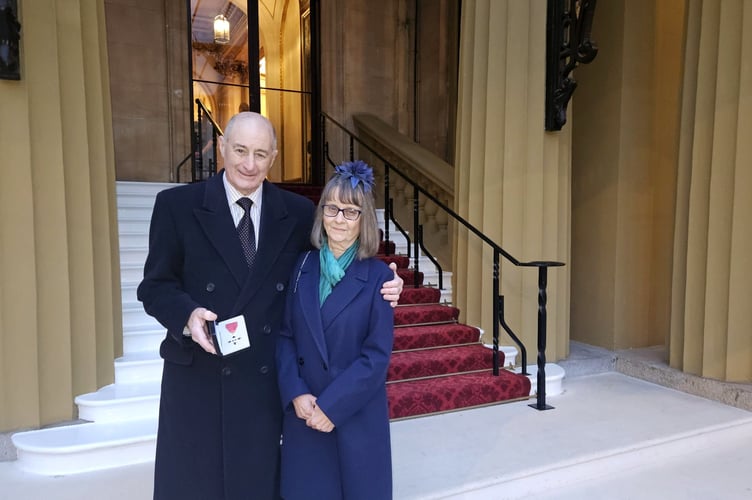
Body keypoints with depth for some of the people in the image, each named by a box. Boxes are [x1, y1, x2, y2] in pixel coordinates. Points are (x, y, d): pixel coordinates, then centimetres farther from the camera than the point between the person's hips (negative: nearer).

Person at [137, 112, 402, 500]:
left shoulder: (298, 213, 1)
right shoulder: (176, 205, -3)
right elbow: (155, 285, -2)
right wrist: (187, 315, -22)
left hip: (267, 379, 2)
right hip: (197, 379, -1)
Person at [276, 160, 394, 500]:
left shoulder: (378, 276, -8)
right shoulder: (302, 267, 1)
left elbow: (378, 355, -11)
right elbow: (284, 336, 1)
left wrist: (332, 406, -14)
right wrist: (296, 394, -10)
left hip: (357, 415, -2)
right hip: (302, 412, 3)